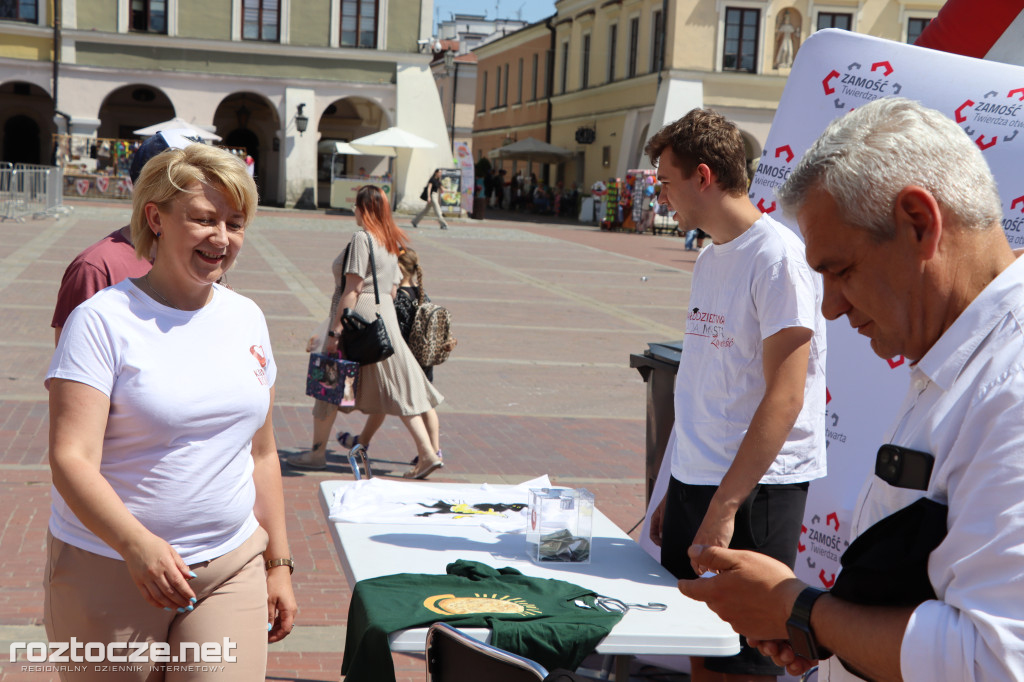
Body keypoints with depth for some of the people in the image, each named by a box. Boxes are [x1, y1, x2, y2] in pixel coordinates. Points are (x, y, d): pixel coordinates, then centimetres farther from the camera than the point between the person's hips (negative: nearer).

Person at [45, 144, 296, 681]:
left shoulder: (246, 318, 8)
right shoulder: (102, 320, -9)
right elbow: (71, 460, -17)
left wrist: (278, 563, 14)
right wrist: (136, 544, -33)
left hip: (232, 566, 4)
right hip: (109, 571, -4)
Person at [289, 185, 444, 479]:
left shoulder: (361, 238, -10)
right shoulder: (391, 241, 13)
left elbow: (352, 289, -16)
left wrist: (335, 331, -16)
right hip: (386, 314, 8)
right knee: (395, 387, 8)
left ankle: (318, 452, 13)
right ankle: (428, 452, 5)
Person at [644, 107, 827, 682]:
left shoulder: (777, 257, -13)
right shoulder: (711, 258, 14)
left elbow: (784, 399, -19)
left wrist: (723, 507, -21)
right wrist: (677, 496, 17)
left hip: (755, 490, -8)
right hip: (697, 483, 8)